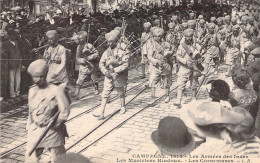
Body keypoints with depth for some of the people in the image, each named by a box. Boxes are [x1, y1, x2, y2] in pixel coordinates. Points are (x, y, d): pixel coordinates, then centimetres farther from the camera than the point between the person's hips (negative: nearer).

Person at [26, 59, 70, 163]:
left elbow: (64, 112, -14)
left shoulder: (56, 90, -14)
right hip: (35, 131, 5)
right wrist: (29, 127, 15)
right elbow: (31, 112, 14)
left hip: (52, 131, -4)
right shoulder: (32, 91, 4)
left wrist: (55, 124, -11)